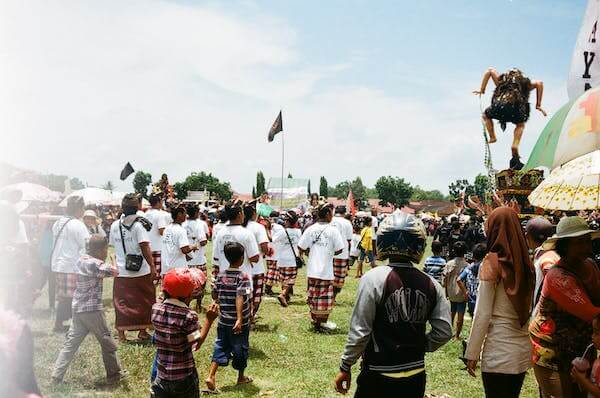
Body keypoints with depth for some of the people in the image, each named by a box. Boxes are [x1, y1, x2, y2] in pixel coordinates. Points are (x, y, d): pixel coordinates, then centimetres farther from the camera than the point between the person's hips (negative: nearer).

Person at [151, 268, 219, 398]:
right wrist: (209, 320, -14)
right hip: (184, 376, -4)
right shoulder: (189, 316, -22)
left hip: (162, 374, 4)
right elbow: (196, 345, -17)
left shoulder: (156, 309, -8)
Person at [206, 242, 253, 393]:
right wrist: (240, 319, -34)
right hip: (240, 323, -4)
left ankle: (211, 376, -1)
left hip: (223, 321, 4)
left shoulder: (221, 276, 0)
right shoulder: (244, 277, -17)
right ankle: (241, 377, 28)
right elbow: (240, 297, -28)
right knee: (240, 349, 13)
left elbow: (214, 295, 7)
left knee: (221, 348, 12)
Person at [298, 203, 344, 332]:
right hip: (326, 270, -4)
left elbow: (301, 247, -2)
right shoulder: (333, 230, -11)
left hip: (312, 269, 4)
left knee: (313, 296, 17)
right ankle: (321, 324, 12)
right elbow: (339, 250, -8)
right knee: (325, 297, 6)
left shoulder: (310, 229, -1)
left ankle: (314, 320, 27)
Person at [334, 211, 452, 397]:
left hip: (379, 377, -3)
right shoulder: (431, 284, -4)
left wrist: (345, 367, -2)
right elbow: (444, 332, -1)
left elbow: (360, 331, -13)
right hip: (416, 376, 4)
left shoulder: (374, 278, -15)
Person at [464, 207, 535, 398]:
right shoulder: (525, 262, 3)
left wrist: (472, 353, -4)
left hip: (499, 351, -6)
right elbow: (528, 309, 6)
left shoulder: (492, 262, -11)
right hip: (524, 349, 6)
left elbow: (483, 314, -11)